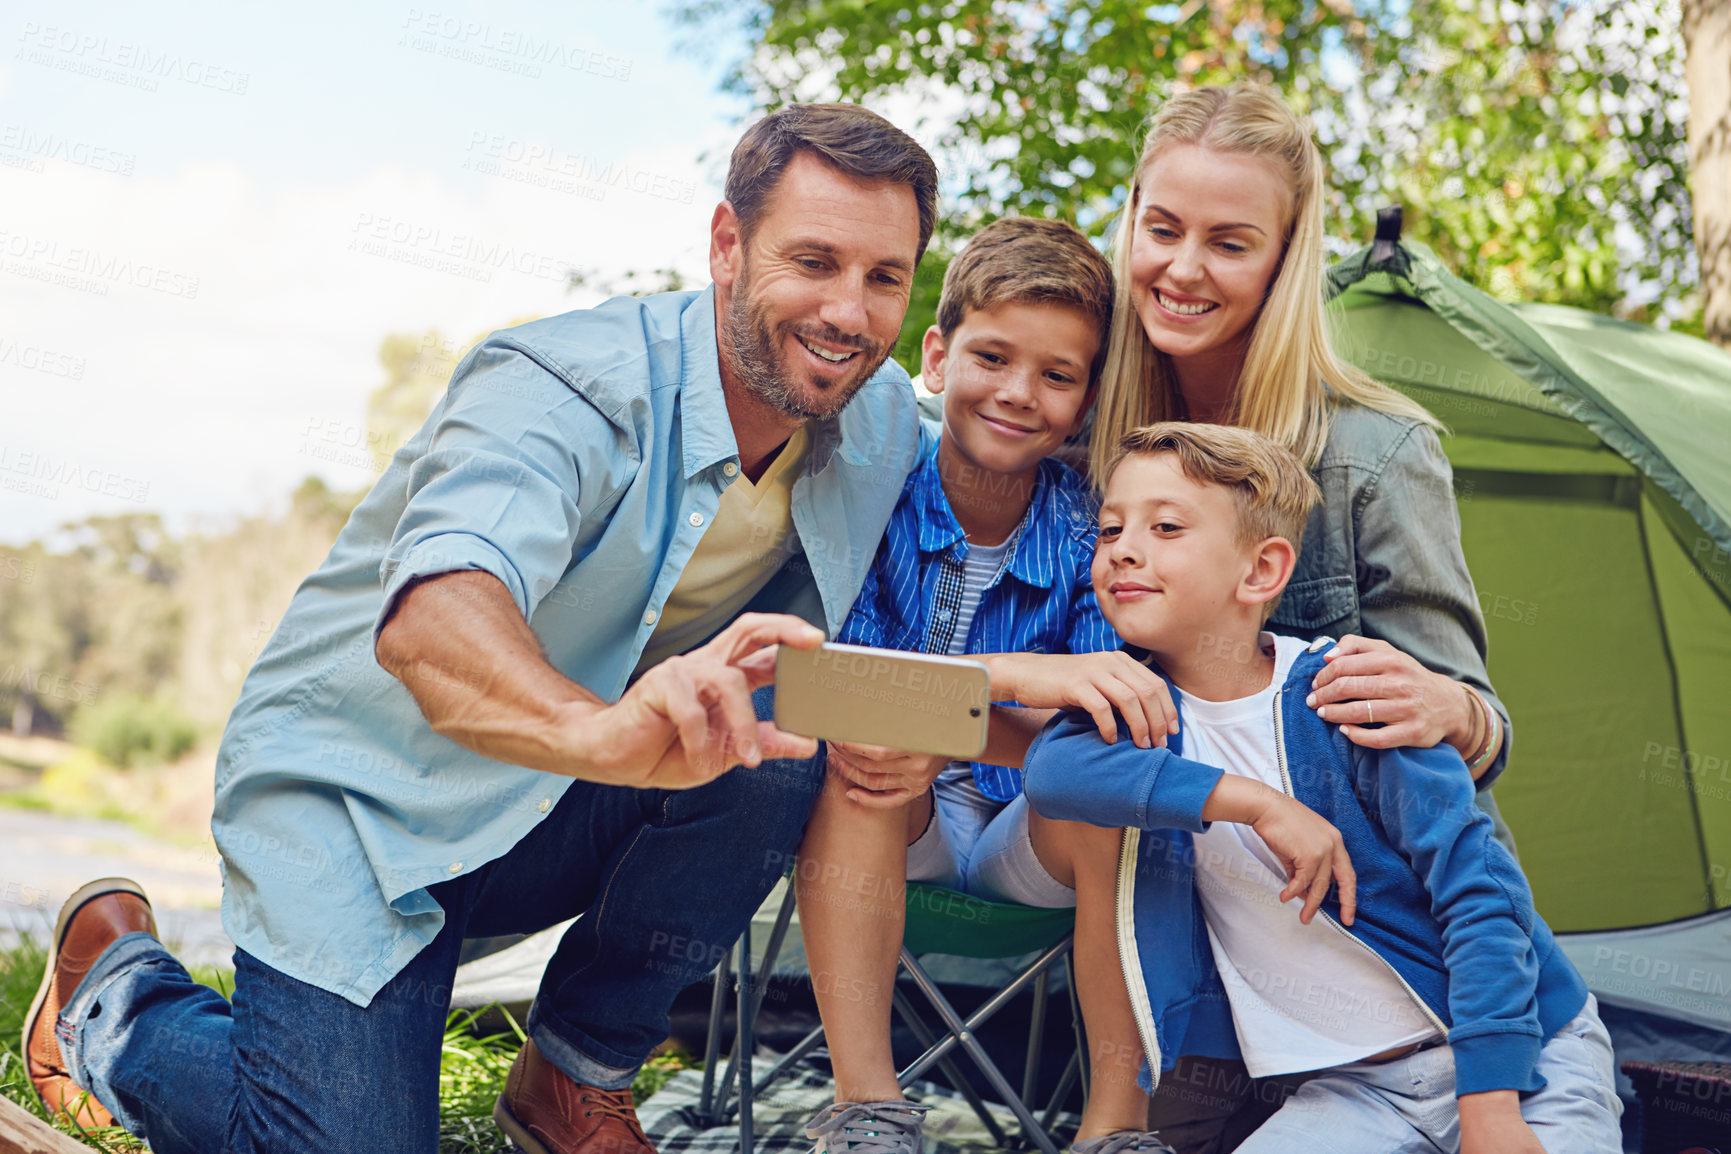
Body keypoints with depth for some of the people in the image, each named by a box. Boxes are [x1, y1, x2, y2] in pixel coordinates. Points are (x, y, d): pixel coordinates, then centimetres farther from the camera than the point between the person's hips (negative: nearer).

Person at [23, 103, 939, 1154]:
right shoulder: (560, 391, -27)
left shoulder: (886, 425, -6)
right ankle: (117, 990, 13)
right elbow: (427, 618, -46)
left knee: (769, 765, -23)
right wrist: (600, 731, -67)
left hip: (556, 811, 5)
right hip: (349, 798, -5)